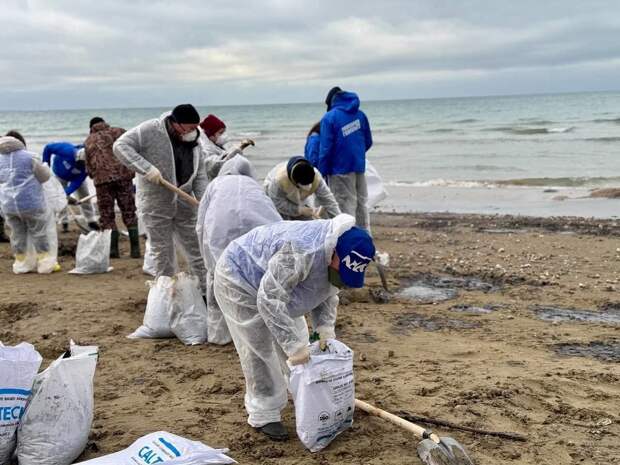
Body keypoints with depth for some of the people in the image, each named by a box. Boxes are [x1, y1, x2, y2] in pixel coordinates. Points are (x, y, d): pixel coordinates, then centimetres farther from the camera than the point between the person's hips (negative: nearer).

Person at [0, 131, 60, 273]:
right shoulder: (28, 157, -10)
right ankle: (45, 263, 11)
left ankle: (20, 263, 24)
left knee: (18, 233, 17)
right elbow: (45, 176, -1)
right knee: (39, 232, 8)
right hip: (30, 203, -4)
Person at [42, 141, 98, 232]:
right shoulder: (67, 150, -42)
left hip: (76, 177, 2)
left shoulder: (85, 164, -34)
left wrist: (67, 193, -41)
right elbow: (48, 148, -29)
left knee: (84, 196, 1)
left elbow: (78, 181, -31)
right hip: (59, 175, -2)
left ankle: (91, 222, 10)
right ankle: (64, 223, 6)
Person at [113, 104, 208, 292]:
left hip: (184, 205, 5)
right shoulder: (150, 130, -13)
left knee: (197, 249, 8)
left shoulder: (193, 142, 4)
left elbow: (200, 175, 4)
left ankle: (208, 291, 17)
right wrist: (146, 168, -28)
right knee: (163, 253, 4)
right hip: (155, 204, -4)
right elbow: (120, 146, -17)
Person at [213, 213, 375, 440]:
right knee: (260, 349, -8)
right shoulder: (300, 252, -43)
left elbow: (327, 293, 1)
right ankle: (263, 415, 3)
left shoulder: (336, 257, -13)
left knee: (297, 339, 12)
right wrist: (293, 345, -39)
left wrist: (325, 329, -13)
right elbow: (270, 300, -41)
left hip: (270, 284, 9)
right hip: (239, 280, -9)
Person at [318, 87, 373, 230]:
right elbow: (368, 142, 13)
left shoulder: (329, 118, -9)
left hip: (340, 169, -5)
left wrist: (322, 172, -8)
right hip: (359, 166, 6)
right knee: (361, 204, 15)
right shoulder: (360, 114, 7)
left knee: (346, 205, 0)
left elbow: (326, 148, -13)